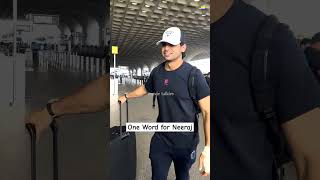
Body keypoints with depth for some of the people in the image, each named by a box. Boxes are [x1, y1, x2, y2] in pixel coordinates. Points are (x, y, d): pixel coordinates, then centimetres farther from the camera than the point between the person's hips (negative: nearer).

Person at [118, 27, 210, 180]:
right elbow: (145, 89, 23)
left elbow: (207, 112, -19)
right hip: (161, 139, 3)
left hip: (186, 141, -3)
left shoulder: (193, 74, -16)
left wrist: (208, 149, -26)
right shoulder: (157, 72, -1)